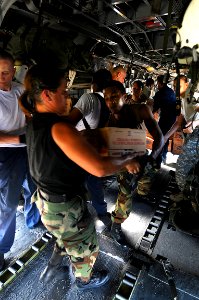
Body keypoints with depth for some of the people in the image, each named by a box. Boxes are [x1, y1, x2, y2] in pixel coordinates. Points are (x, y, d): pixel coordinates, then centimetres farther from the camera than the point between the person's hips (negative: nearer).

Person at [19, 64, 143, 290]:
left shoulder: (34, 123, -3)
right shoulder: (58, 127, -32)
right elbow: (100, 168, -37)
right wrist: (127, 160, -20)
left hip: (46, 200, 8)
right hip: (65, 209, -8)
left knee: (69, 238, 37)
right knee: (86, 248, 24)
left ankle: (53, 267, 56)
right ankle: (85, 280, 53)